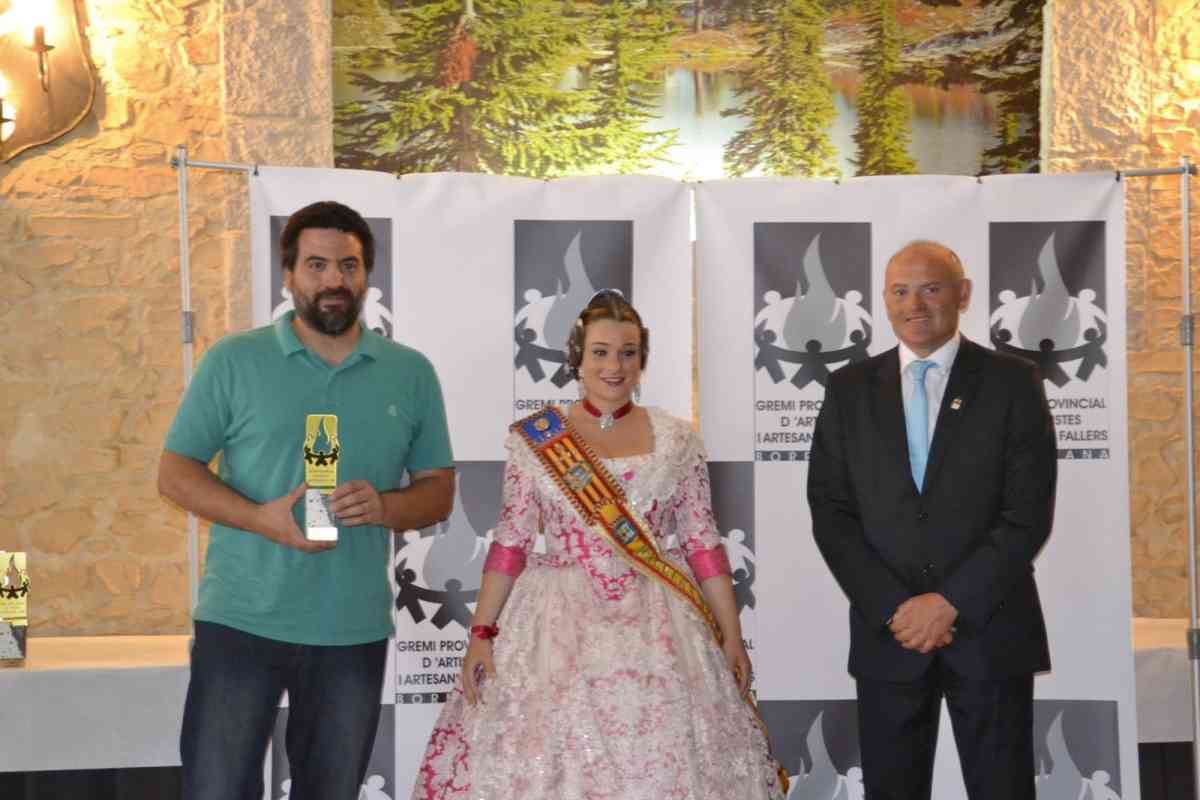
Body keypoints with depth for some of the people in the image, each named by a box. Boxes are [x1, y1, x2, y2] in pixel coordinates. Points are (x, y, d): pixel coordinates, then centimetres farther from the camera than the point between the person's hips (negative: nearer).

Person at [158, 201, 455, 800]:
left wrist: (384, 506, -12)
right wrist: (261, 518, -17)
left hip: (355, 631, 2)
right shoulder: (233, 361, 1)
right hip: (240, 620, -2)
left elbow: (439, 491, 11)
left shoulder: (410, 373, 8)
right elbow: (175, 474, 1)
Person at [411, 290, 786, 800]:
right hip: (558, 623, 0)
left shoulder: (676, 438, 3)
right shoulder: (534, 438, 1)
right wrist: (481, 632, -3)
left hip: (656, 625, 1)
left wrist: (732, 636, 2)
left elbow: (702, 542, 4)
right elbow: (510, 542, 2)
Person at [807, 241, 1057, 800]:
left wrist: (950, 602, -13)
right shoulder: (850, 389, 6)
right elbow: (830, 513, 1)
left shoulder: (1013, 382, 0)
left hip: (990, 630, -2)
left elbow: (1028, 514, -6)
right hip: (887, 631, 2)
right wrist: (894, 608, -10)